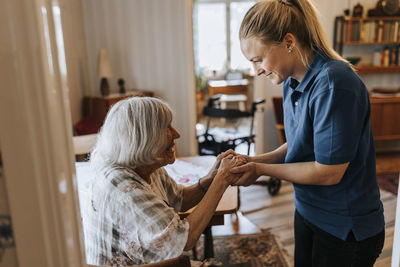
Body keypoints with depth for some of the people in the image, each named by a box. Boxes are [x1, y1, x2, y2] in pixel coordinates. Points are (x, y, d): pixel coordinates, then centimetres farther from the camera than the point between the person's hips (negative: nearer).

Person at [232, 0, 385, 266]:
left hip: (347, 228, -7)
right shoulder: (291, 82, 0)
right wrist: (255, 160, -5)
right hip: (308, 212, 8)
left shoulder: (334, 84, -27)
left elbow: (328, 172, -25)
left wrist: (262, 169, -16)